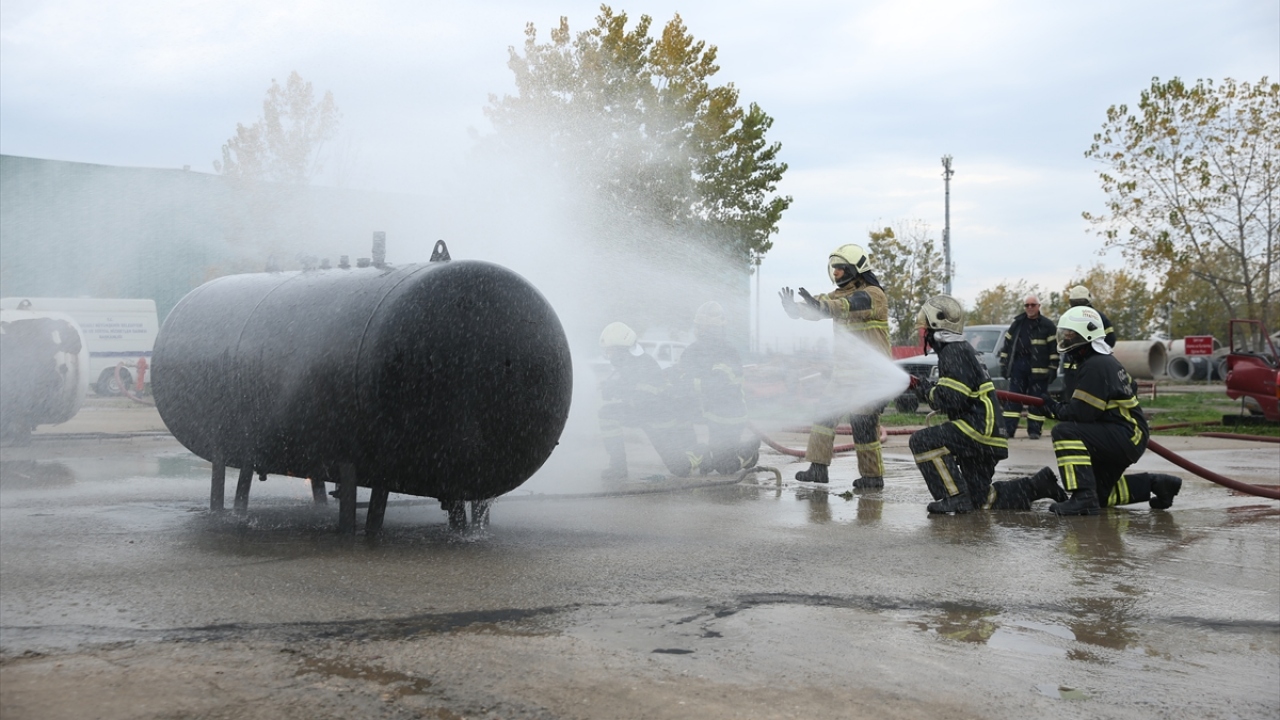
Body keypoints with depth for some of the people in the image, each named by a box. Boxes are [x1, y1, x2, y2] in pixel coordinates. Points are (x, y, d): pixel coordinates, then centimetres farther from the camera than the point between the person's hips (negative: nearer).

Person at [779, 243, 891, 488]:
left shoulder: (873, 295, -13)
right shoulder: (841, 294, 13)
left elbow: (850, 306, -33)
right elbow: (817, 308, 0)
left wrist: (821, 306, -50)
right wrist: (794, 309, -22)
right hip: (844, 370, 8)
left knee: (864, 424, -4)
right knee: (825, 414, 3)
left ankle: (872, 475, 9)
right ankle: (818, 467, 8)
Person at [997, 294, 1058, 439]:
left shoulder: (1047, 325, 0)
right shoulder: (1017, 323, 11)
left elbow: (1054, 348, -2)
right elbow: (1007, 344, 14)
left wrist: (1053, 368, -6)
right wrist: (1003, 364, 10)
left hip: (1038, 367, -3)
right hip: (1018, 366, 3)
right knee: (1013, 399, 0)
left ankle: (1034, 430, 8)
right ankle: (1008, 429, 0)